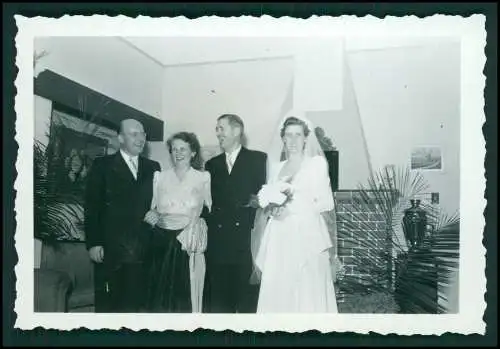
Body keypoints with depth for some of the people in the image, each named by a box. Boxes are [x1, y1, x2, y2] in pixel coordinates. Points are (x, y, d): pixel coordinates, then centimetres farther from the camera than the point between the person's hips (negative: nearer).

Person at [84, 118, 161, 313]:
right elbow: (92, 206, -1)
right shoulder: (102, 165, 3)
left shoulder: (152, 168, 13)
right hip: (110, 248, -2)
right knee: (107, 303, 4)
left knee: (134, 301, 6)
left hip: (141, 249, 3)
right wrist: (93, 243, -7)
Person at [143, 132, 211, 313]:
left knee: (186, 293, 2)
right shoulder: (160, 176, 8)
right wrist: (152, 215, -9)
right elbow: (152, 208, 11)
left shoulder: (203, 177, 4)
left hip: (190, 242, -1)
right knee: (160, 292, 6)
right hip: (162, 241, 2)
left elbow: (208, 209, 8)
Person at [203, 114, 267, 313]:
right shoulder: (212, 164, 18)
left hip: (247, 243, -3)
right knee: (219, 303, 7)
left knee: (248, 301, 0)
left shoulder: (258, 159, 5)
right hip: (218, 243, 4)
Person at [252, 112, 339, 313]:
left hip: (306, 236, -3)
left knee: (308, 291, -4)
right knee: (277, 291, 0)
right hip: (279, 238, 4)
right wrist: (271, 209, -3)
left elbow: (327, 202, -3)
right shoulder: (275, 167, 16)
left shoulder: (317, 163, 4)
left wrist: (292, 209, -12)